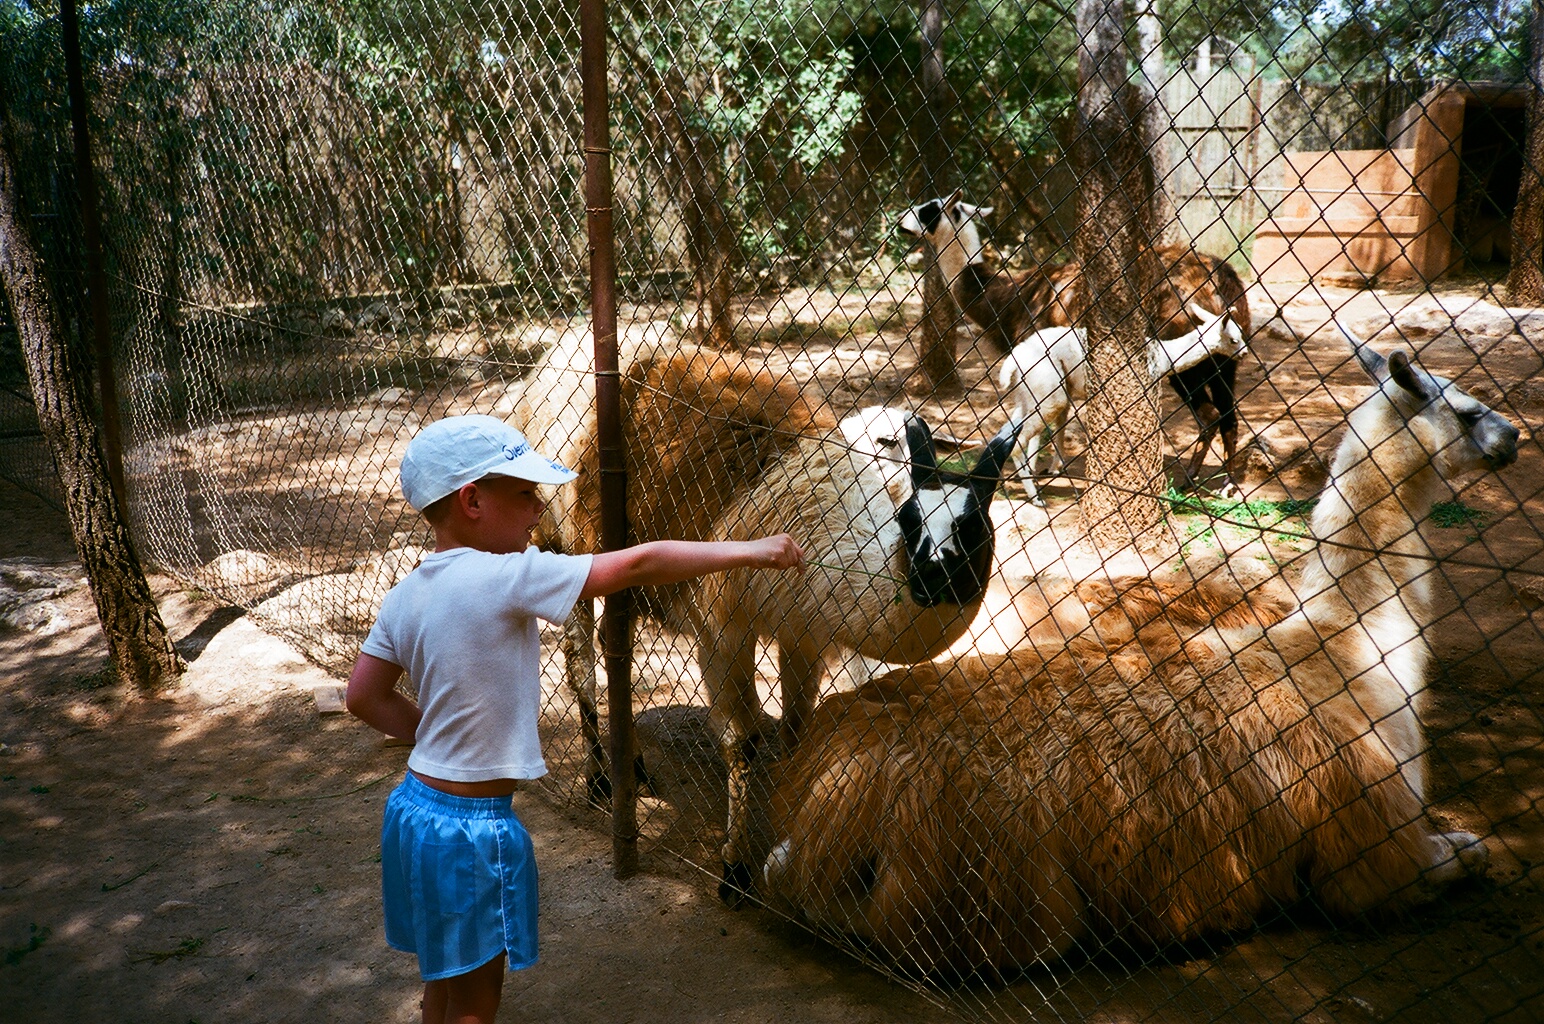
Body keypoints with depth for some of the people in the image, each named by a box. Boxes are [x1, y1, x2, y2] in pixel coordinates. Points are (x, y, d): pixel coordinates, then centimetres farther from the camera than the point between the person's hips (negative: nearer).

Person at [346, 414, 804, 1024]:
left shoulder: (406, 594, 0)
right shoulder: (505, 577, -23)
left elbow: (365, 696, 6)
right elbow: (637, 566, -21)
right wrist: (750, 552, -14)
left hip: (414, 805, 8)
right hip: (472, 828, -8)